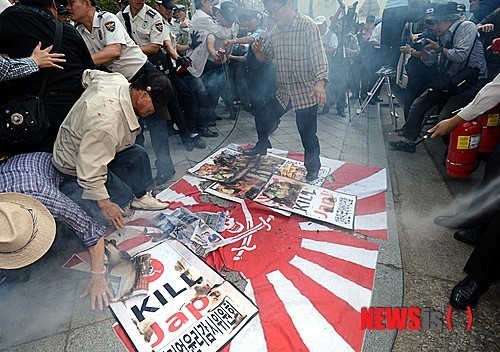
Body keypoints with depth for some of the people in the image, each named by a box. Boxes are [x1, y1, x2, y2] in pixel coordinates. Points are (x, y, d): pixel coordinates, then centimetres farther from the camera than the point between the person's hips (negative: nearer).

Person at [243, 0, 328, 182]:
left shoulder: (307, 25, -10)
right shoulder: (275, 32, 11)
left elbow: (318, 56, -18)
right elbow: (265, 57, 19)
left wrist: (320, 83, -33)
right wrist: (257, 50, -5)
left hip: (306, 92, -7)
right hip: (283, 92, 7)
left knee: (308, 134, -3)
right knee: (262, 118, 14)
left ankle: (312, 168, 18)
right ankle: (262, 147, 40)